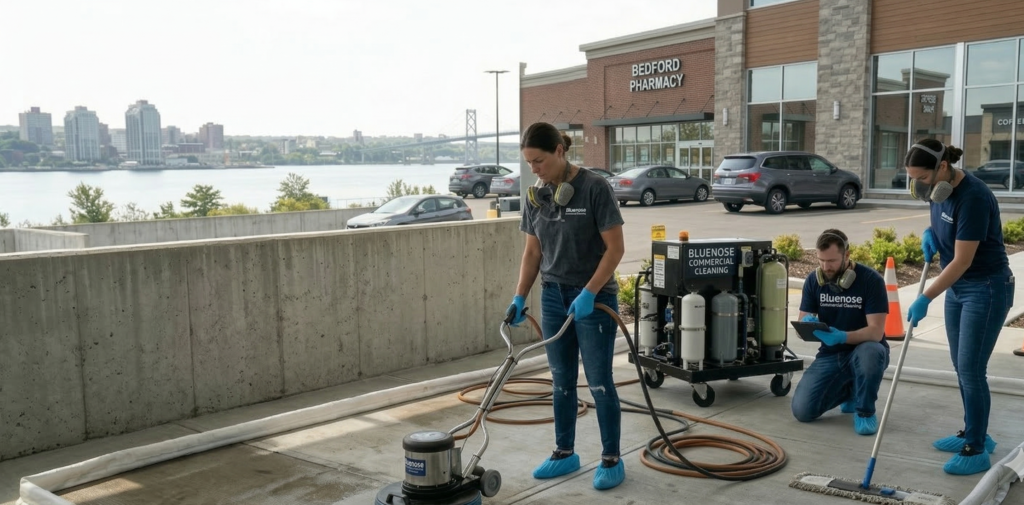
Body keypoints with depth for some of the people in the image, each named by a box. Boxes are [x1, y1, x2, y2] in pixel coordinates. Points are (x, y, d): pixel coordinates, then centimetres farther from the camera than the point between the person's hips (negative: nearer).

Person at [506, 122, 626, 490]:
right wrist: (519, 298, 2)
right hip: (553, 297, 6)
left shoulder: (594, 187, -15)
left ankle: (611, 459, 14)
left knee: (599, 381, 0)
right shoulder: (536, 195, 3)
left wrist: (588, 293, -20)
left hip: (594, 298, -6)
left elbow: (615, 248, -15)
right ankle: (565, 453, 26)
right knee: (562, 381, 13)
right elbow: (532, 251, 10)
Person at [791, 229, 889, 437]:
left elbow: (876, 332, -22)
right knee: (802, 411, -13)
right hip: (830, 355, 4)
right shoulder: (813, 280, -5)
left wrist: (842, 337, -39)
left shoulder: (870, 279, -16)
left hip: (864, 351, -3)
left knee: (870, 353, -41)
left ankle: (866, 411, -12)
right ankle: (847, 391, 19)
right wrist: (807, 324, -30)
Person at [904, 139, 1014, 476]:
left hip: (986, 289, -9)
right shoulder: (941, 190, -1)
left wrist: (925, 299, -25)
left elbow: (962, 261, -26)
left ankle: (977, 450, 6)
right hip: (958, 287, 9)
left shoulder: (972, 196, -27)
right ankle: (974, 434, 28)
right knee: (961, 366, 14)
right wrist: (930, 233, -1)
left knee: (971, 369, -6)